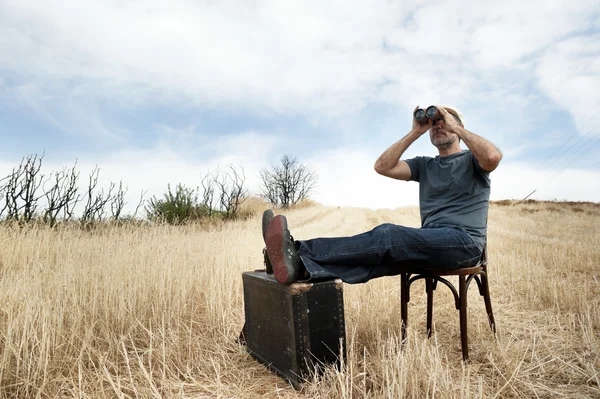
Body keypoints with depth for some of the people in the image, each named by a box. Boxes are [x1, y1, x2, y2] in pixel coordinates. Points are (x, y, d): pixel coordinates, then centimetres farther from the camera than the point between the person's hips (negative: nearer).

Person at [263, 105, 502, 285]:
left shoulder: (472, 160, 11)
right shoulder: (424, 165, 23)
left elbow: (493, 156, -17)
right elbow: (382, 167, 6)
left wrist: (456, 127, -4)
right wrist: (415, 133, 5)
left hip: (464, 242, -5)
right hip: (431, 242, 5)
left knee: (389, 235, -32)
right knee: (386, 254, -28)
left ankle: (300, 255, -45)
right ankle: (301, 265, -52)